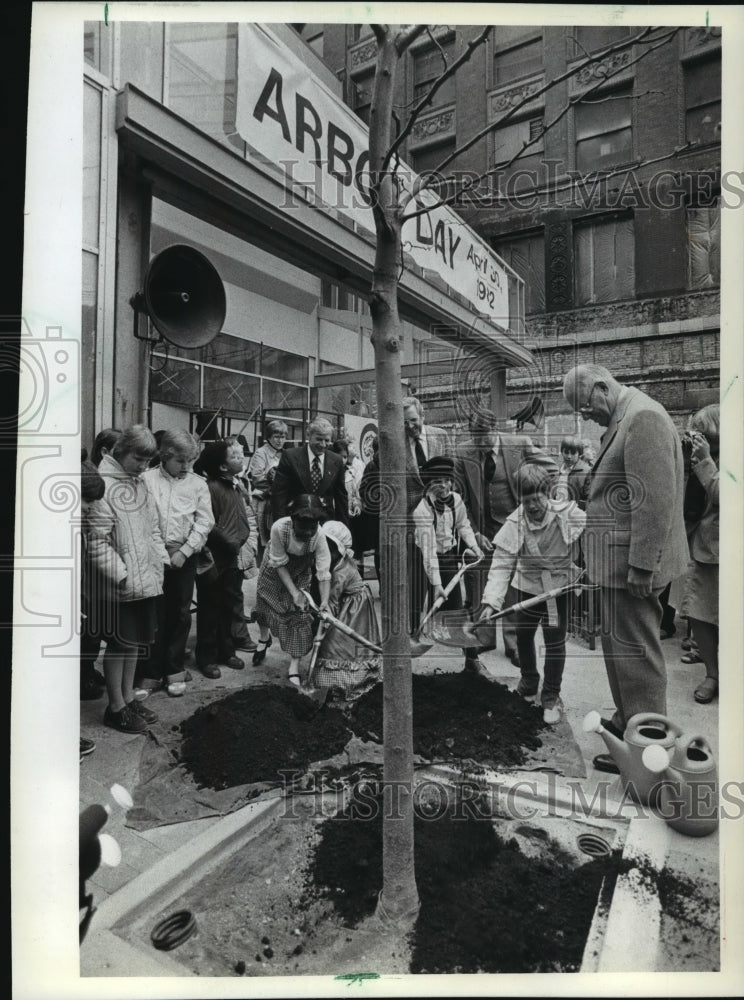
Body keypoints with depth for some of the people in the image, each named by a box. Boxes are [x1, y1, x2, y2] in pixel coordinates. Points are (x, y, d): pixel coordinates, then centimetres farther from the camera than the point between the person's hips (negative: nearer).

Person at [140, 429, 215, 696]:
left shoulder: (198, 484, 4)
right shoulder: (147, 479, -1)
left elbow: (204, 522, 0)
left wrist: (184, 552, -8)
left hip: (184, 557, 2)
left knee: (180, 614, 9)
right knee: (154, 614, 4)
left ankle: (174, 670, 23)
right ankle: (151, 673, 18)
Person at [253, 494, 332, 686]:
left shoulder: (318, 536, -35)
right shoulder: (279, 528, -38)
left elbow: (324, 572, -32)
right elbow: (280, 564, -26)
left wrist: (325, 601, -40)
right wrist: (294, 592, -27)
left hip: (301, 574, 0)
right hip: (274, 570, 0)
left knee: (300, 615, -6)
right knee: (264, 604, 14)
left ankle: (294, 669, 6)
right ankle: (264, 638, 50)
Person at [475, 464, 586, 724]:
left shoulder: (569, 514, -19)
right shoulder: (514, 524, -18)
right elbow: (501, 564, -21)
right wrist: (491, 600, -30)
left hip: (559, 585, -2)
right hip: (527, 585, 2)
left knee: (555, 642, 1)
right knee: (523, 636, 16)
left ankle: (551, 697, 20)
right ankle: (528, 680, 44)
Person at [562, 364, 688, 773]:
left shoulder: (643, 417, -16)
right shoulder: (625, 419, 15)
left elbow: (655, 500, -23)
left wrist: (640, 566, -22)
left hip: (634, 561, -10)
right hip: (623, 559, 10)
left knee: (633, 652, 0)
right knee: (621, 644, 19)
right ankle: (629, 720, 35)